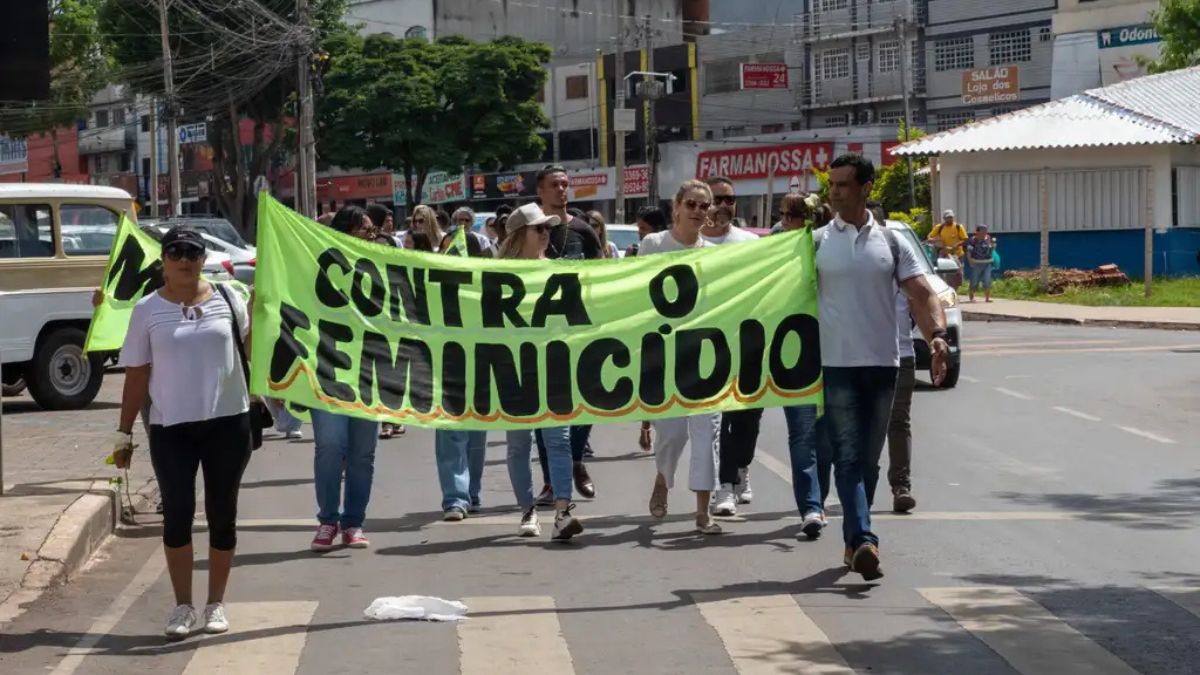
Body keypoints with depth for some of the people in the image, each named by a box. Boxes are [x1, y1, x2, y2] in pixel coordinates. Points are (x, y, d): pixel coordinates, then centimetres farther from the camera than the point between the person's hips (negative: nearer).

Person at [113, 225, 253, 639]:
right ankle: (182, 606, 10)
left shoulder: (227, 299, 3)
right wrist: (124, 433, 3)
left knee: (222, 515, 6)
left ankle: (216, 604, 19)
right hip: (171, 427, -1)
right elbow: (136, 375, 4)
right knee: (177, 515, -2)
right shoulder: (148, 309, 1)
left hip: (227, 422, 1)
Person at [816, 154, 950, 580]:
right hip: (836, 364, -3)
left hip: (883, 364, 3)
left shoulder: (890, 241, 8)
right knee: (848, 457, -11)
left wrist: (937, 334, -14)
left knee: (868, 458, 11)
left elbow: (921, 294, 3)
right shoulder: (817, 243, 3)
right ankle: (862, 541, -21)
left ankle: (853, 538, 23)